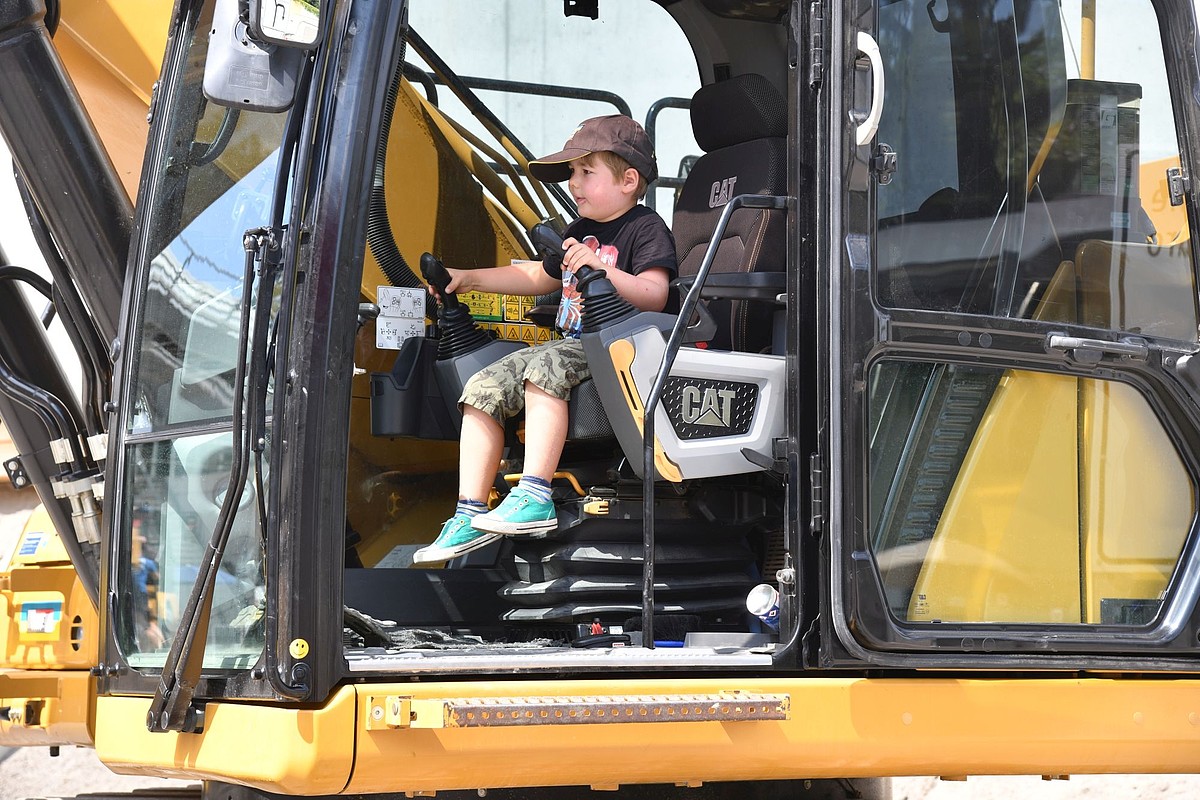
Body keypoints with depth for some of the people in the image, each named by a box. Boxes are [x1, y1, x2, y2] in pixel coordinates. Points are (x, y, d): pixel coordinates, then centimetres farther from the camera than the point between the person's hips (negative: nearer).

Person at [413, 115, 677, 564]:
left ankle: (535, 497, -39)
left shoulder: (646, 228, -5)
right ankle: (470, 513, -10)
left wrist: (599, 268, -32)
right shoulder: (580, 232, 22)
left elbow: (654, 295, -20)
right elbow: (539, 277, 36)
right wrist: (470, 279, 32)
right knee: (484, 387, -8)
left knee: (544, 367, -36)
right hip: (569, 343, 9)